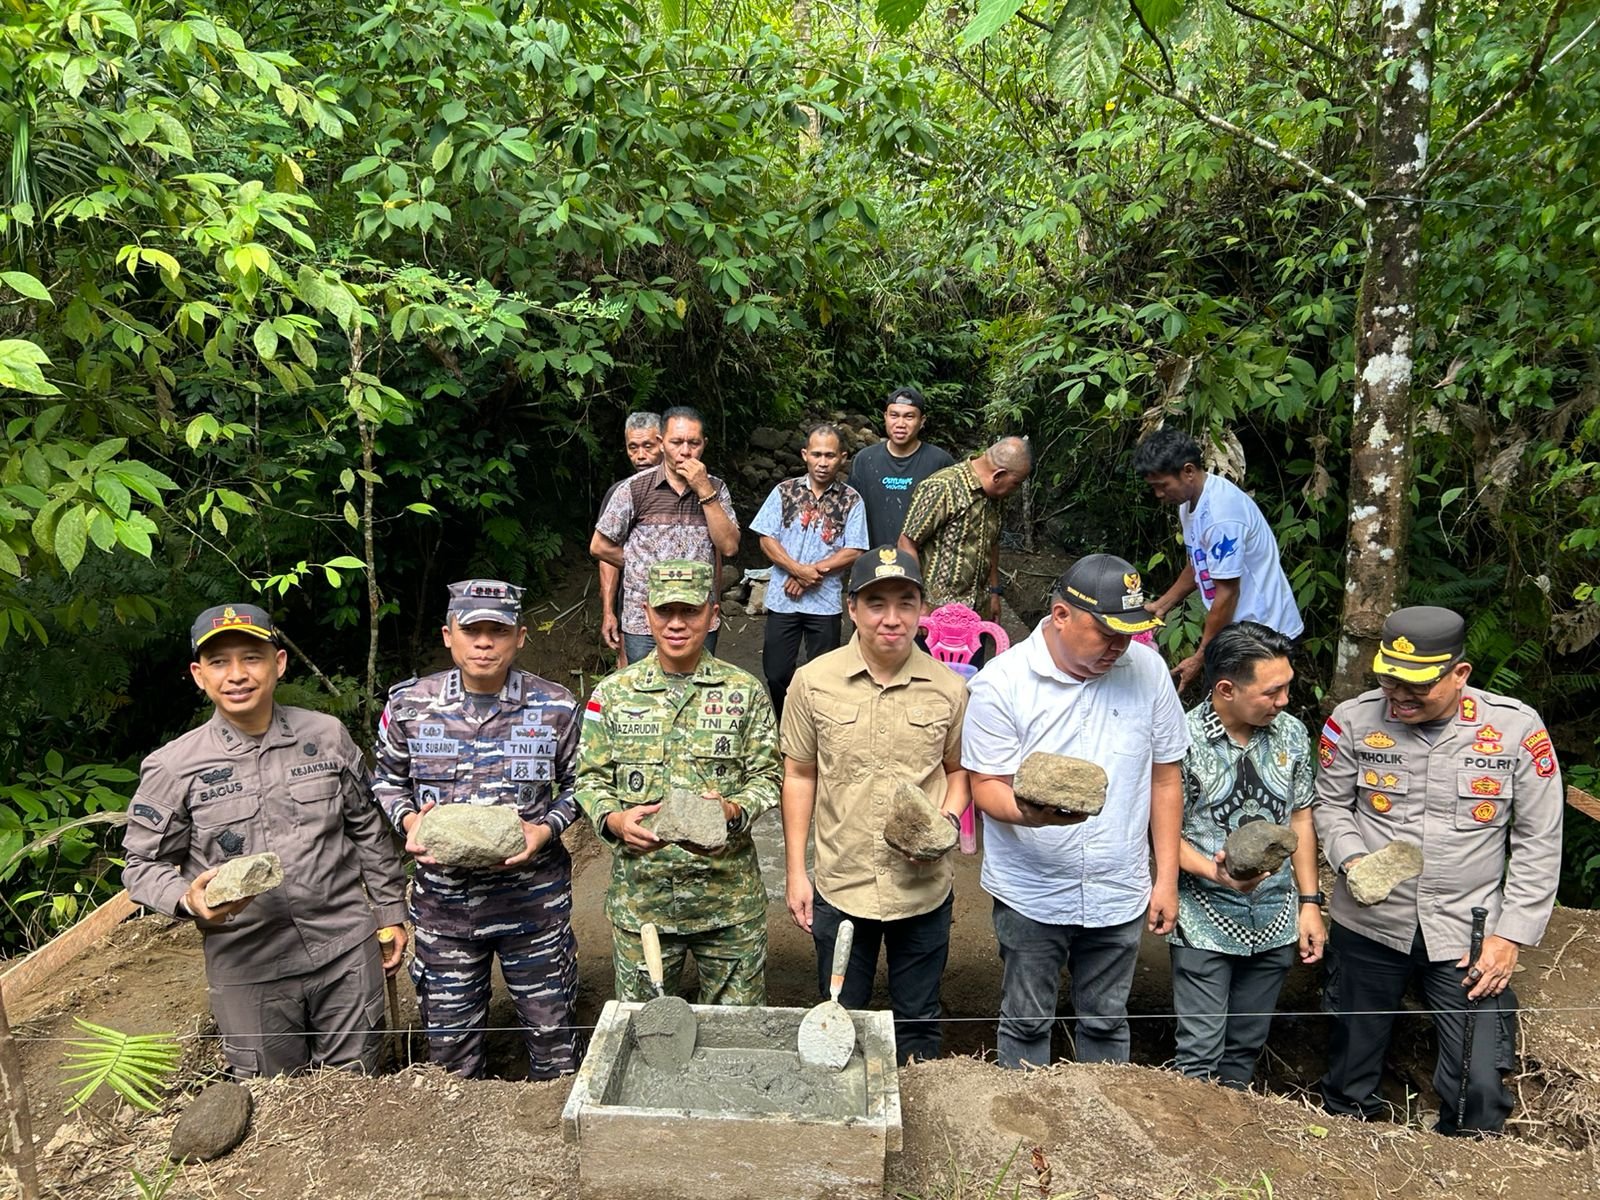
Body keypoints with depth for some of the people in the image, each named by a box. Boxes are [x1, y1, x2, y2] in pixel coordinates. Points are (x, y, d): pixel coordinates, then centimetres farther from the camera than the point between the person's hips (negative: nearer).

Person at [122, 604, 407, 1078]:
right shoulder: (173, 767, -7)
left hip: (347, 951, 1)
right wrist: (188, 899, -21)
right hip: (249, 969, -1)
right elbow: (143, 864, 0)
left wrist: (390, 912, 11)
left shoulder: (327, 736, -1)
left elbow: (368, 831, 8)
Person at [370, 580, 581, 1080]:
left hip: (533, 899, -1)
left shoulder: (555, 707, -8)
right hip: (443, 900, 1)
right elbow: (386, 778, 10)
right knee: (450, 1040, 16)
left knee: (551, 1033, 13)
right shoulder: (408, 704, -5)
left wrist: (545, 829, -14)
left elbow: (576, 785, 5)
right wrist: (409, 821, -10)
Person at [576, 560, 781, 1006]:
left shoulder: (744, 691, -1)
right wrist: (614, 818, -16)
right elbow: (590, 777, 4)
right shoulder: (613, 693, 1)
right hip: (639, 892, 1)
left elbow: (767, 776, 0)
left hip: (728, 891, 0)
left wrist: (734, 810, -20)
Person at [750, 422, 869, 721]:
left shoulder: (851, 500, -1)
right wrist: (798, 569, -15)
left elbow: (854, 552, -5)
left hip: (825, 601, -1)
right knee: (775, 673, 7)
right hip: (782, 598, 1)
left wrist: (814, 572, -14)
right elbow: (767, 540, -2)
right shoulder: (785, 491, 2)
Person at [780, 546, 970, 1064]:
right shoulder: (814, 681, -8)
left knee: (918, 1022, 18)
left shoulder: (949, 688, -6)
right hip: (839, 887, 0)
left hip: (924, 889, 0)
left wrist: (948, 818, -13)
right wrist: (795, 872, 0)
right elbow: (799, 776, 0)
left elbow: (958, 770, 8)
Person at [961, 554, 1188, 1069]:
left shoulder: (1147, 669, -4)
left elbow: (1165, 779, 4)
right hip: (1030, 895, -2)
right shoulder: (1001, 682, -14)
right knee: (1026, 1026, 13)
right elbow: (986, 787, -11)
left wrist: (1168, 879, 4)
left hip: (1120, 893, 3)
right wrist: (1028, 812, -34)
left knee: (1107, 1025, 19)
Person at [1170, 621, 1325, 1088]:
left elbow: (1300, 818, 9)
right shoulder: (1183, 740, -16)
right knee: (1200, 1053, 0)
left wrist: (1310, 902, 5)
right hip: (1206, 924, -5)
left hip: (1275, 922, 5)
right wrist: (1216, 873, -27)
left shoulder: (1290, 733, -1)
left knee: (1247, 1047, 18)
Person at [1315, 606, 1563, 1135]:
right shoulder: (1354, 720, -8)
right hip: (1368, 927, 1)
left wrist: (1511, 935, -5)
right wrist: (1352, 860, -14)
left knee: (1479, 1090, -2)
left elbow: (1538, 843, -2)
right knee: (1350, 1079, 14)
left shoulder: (1518, 729, -9)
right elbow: (1330, 806, 5)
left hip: (1469, 937, -1)